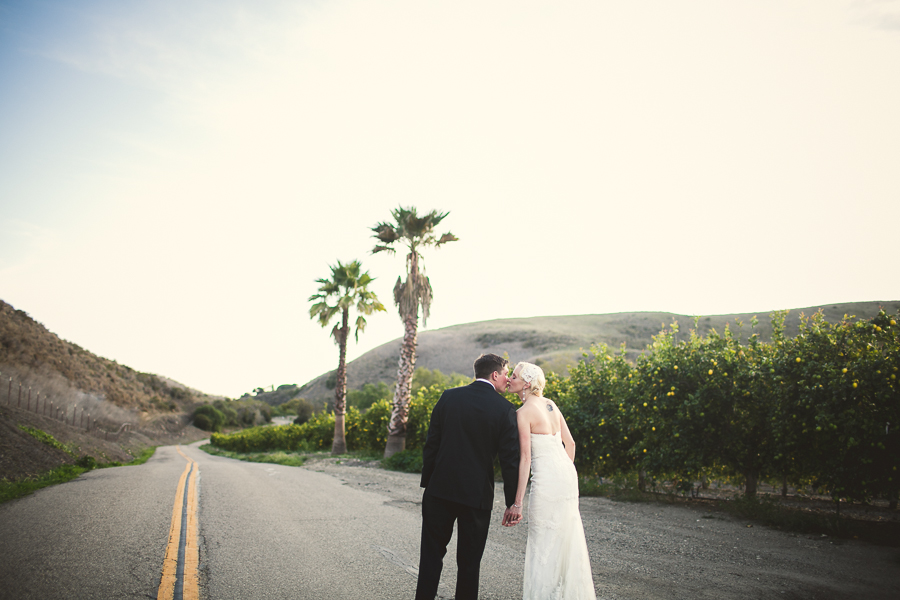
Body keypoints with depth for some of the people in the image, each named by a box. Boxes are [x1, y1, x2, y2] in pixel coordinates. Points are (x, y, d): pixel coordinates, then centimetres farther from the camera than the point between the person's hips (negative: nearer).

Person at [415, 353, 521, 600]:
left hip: (440, 489, 2)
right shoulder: (505, 409, -8)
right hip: (477, 494, -2)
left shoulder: (449, 397, 0)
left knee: (432, 553, 13)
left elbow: (431, 443, 2)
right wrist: (513, 503, 0)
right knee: (469, 560, 12)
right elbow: (509, 459, -7)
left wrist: (426, 482, 9)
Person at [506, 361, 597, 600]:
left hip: (547, 481, -8)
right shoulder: (550, 404, 10)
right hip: (567, 474, 8)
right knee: (566, 539, 18)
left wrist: (517, 501, -14)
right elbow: (570, 443, 15)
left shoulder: (524, 412, -12)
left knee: (543, 544, 1)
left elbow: (525, 458, -16)